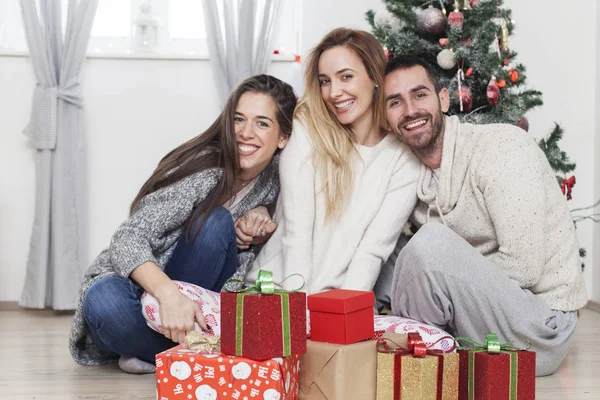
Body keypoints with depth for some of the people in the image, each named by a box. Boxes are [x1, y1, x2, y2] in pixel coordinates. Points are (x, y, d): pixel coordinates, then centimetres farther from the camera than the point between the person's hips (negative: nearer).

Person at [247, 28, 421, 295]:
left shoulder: (405, 157, 1)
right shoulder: (306, 131, -2)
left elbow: (374, 247, -6)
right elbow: (296, 231, -9)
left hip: (345, 296, 1)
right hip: (277, 283, 0)